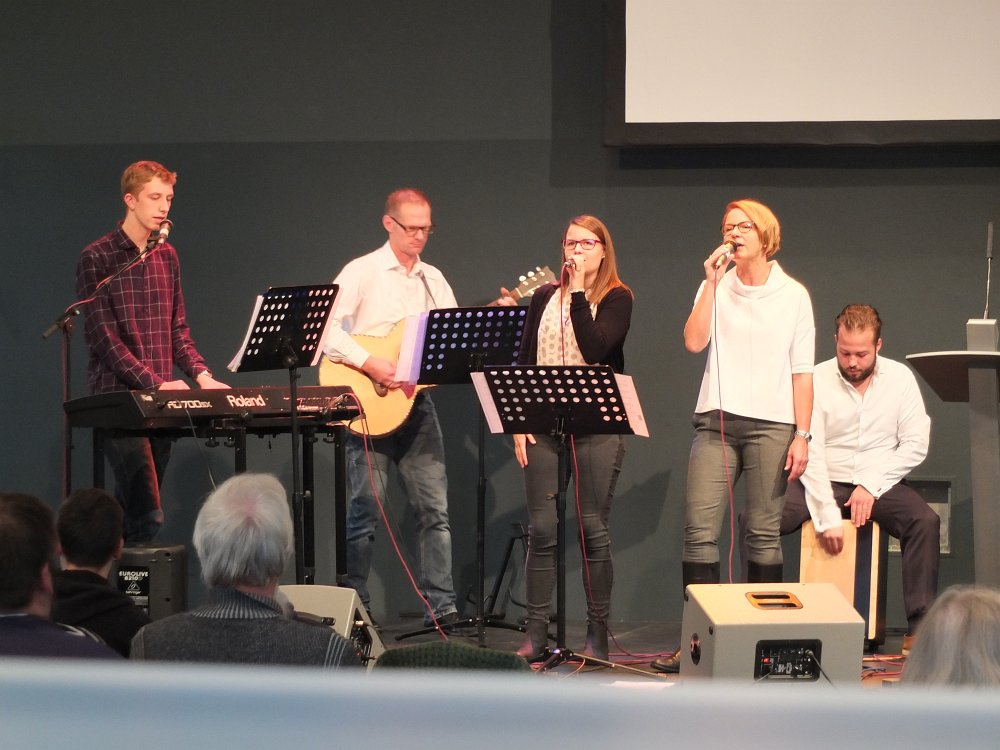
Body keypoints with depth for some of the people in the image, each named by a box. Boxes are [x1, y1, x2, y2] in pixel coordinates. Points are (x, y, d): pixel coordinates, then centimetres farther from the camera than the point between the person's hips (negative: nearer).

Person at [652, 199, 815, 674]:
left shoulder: (793, 295, 7)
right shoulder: (715, 289, 12)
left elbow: (802, 371, 4)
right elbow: (694, 342, -4)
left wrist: (802, 434, -3)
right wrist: (712, 283, -6)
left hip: (772, 424, -2)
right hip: (716, 420, 2)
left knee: (763, 533, -3)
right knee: (699, 527, -8)